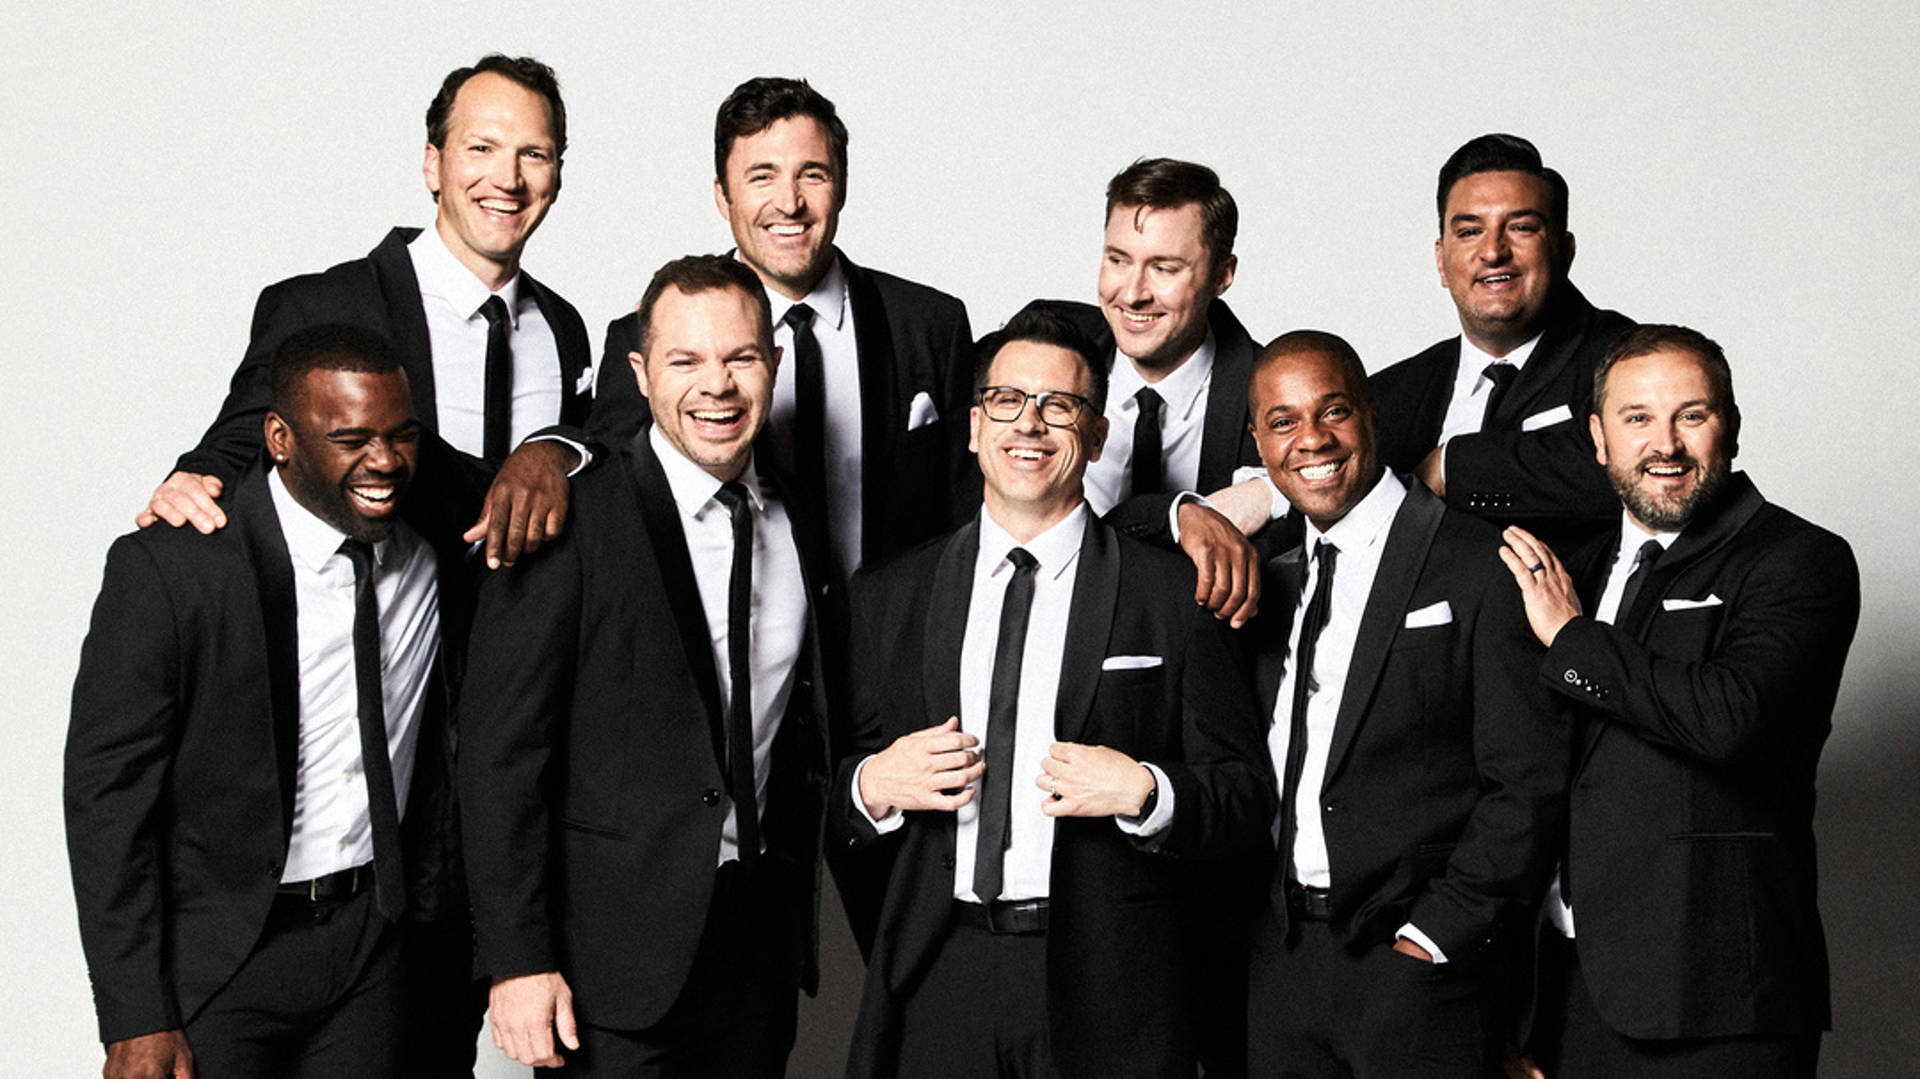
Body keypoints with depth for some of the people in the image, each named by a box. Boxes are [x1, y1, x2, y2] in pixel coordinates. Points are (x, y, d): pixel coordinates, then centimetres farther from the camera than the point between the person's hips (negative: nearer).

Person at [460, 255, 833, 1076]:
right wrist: (517, 960, -17)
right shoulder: (570, 521, -12)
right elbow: (501, 753, -13)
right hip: (618, 945, -5)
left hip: (761, 937, 5)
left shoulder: (797, 523, 7)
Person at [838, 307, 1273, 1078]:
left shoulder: (1176, 595, 0)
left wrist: (1144, 792, -18)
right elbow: (823, 792, 12)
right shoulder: (886, 598, 8)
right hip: (937, 980, 2)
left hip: (1110, 990, -2)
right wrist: (872, 785, -9)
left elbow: (1248, 802, -1)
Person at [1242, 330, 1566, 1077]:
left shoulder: (1483, 568, -7)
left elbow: (1530, 782, -11)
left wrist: (1437, 933, -13)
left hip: (1422, 963, -5)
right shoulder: (1272, 586, 13)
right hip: (1280, 964, 5)